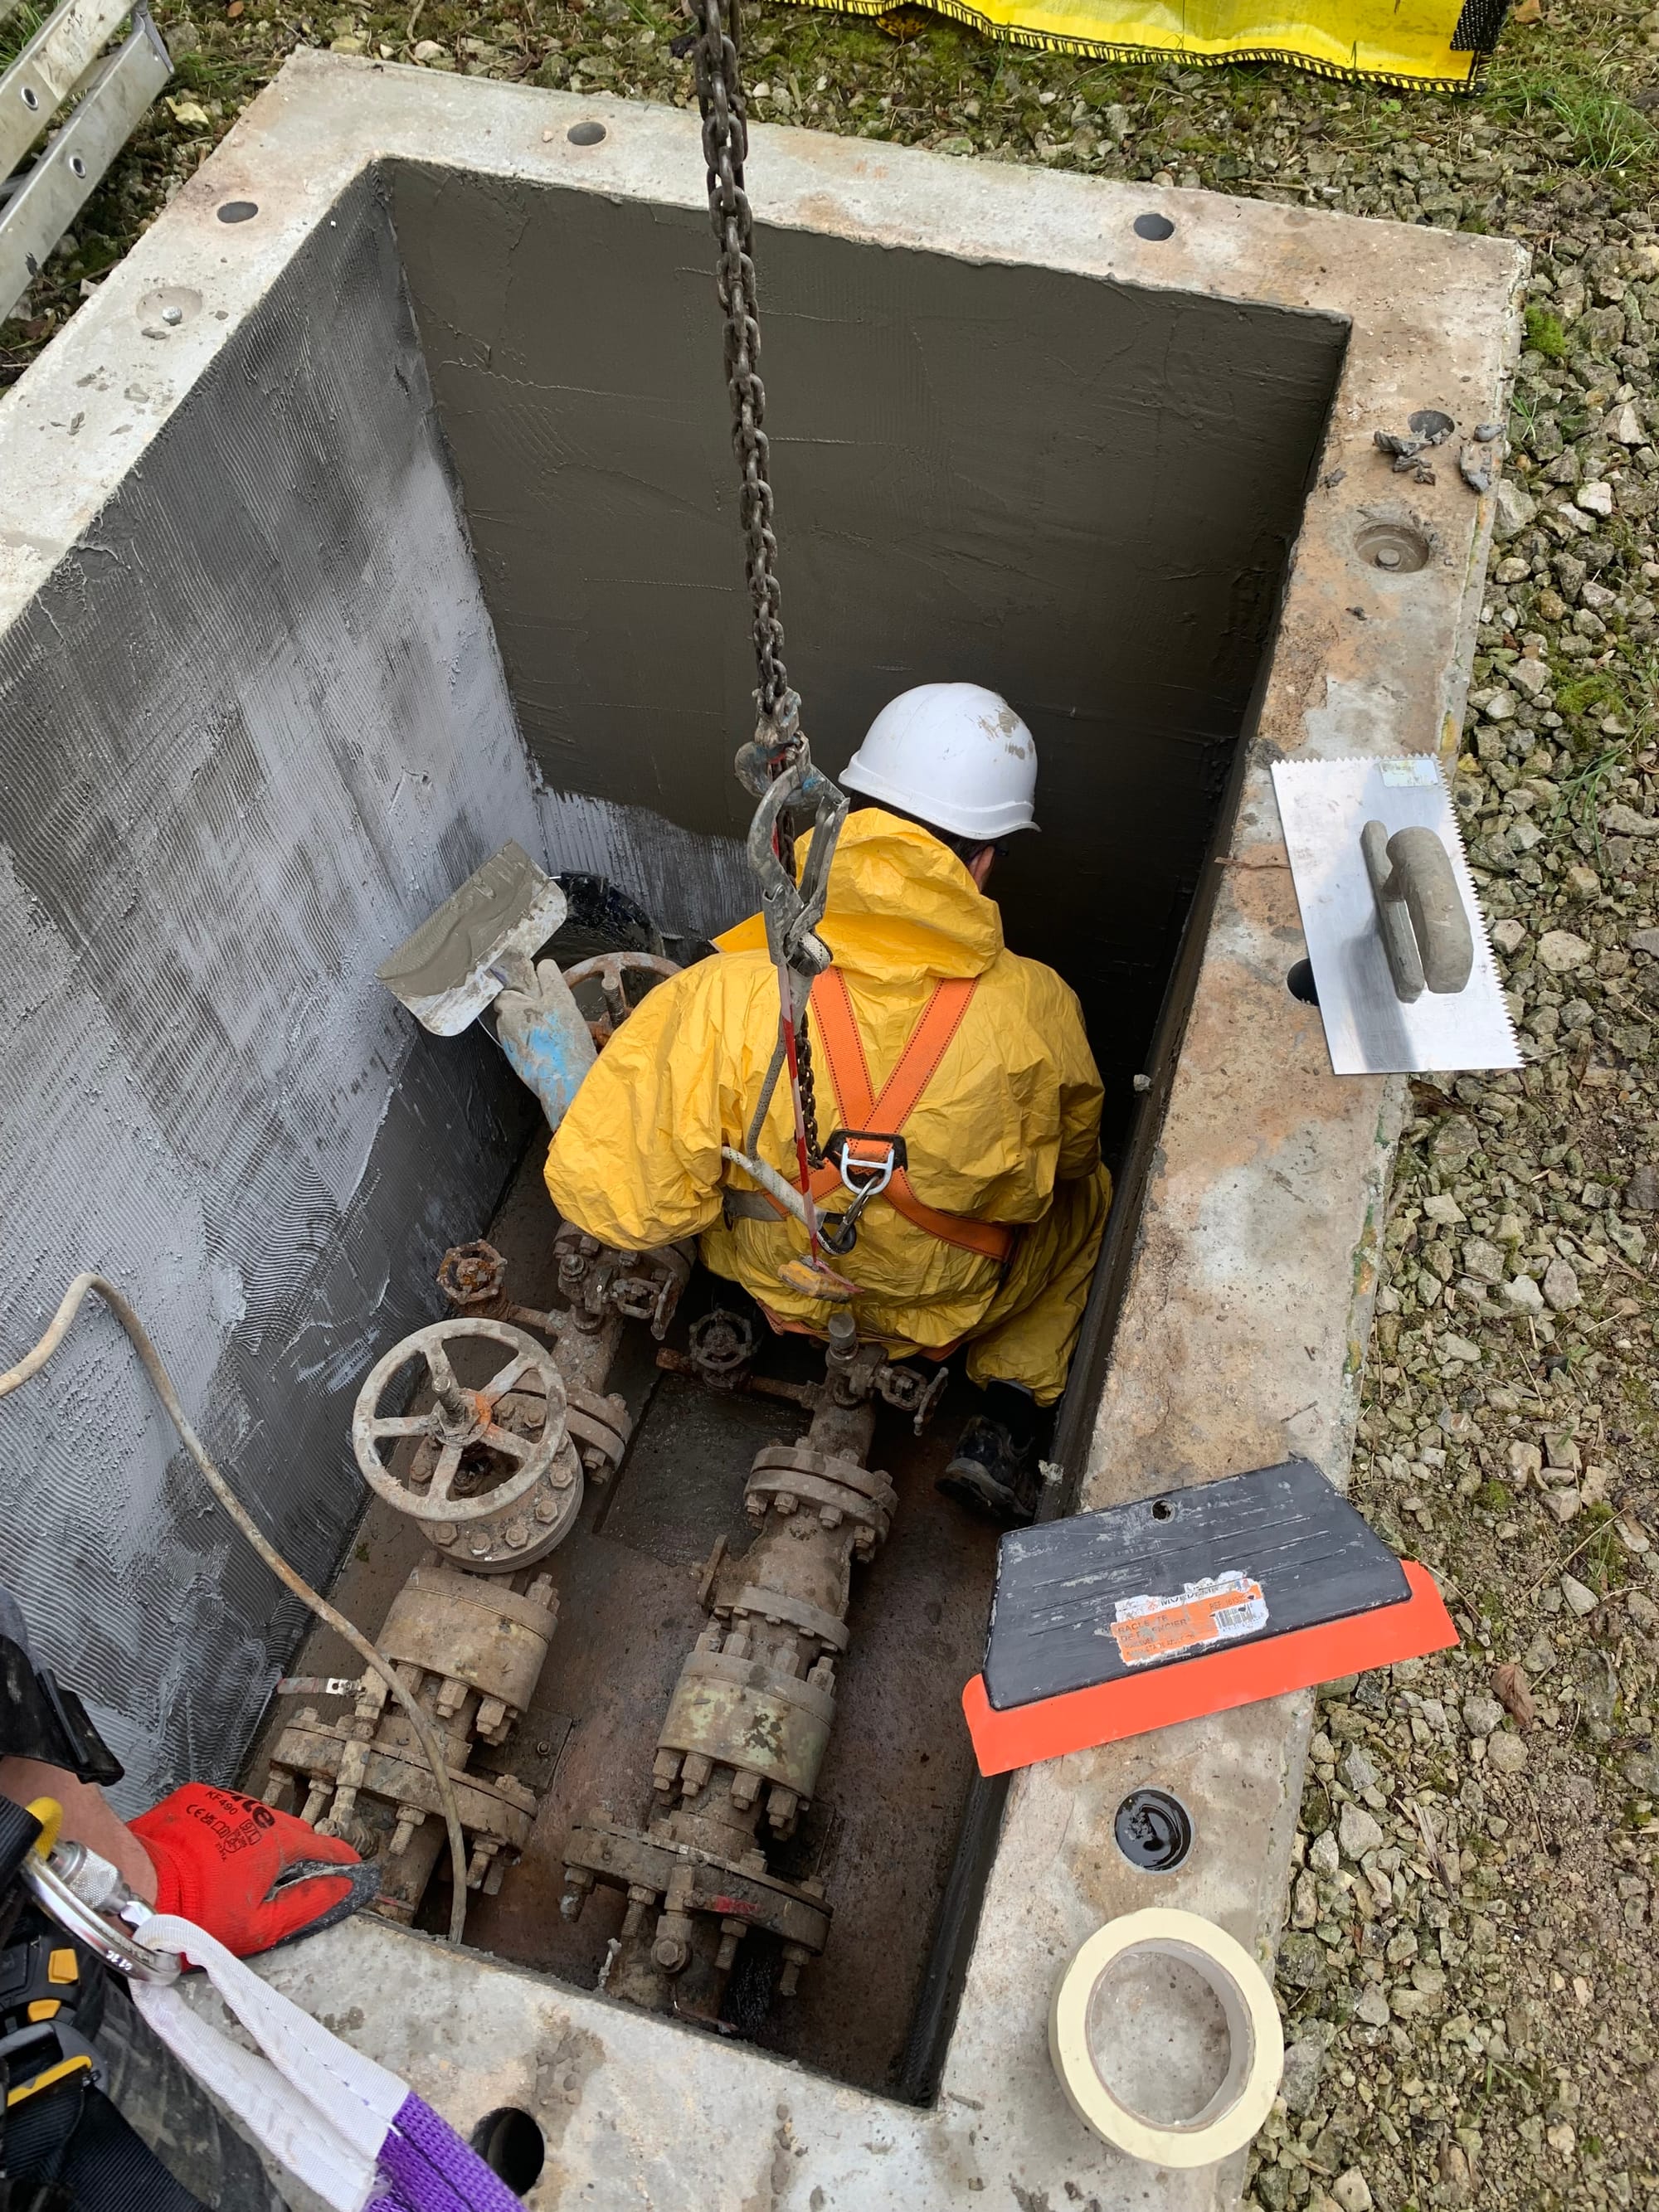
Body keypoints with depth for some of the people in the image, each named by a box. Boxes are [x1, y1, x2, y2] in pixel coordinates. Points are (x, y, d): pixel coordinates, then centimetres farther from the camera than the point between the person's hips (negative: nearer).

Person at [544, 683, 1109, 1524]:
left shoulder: (727, 997, -34)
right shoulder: (1037, 1011, -30)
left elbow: (608, 1190, -27)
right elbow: (1070, 1156, -7)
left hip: (779, 1282, 3)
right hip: (952, 1300, -2)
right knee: (1087, 1197, 28)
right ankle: (1007, 1417, 14)